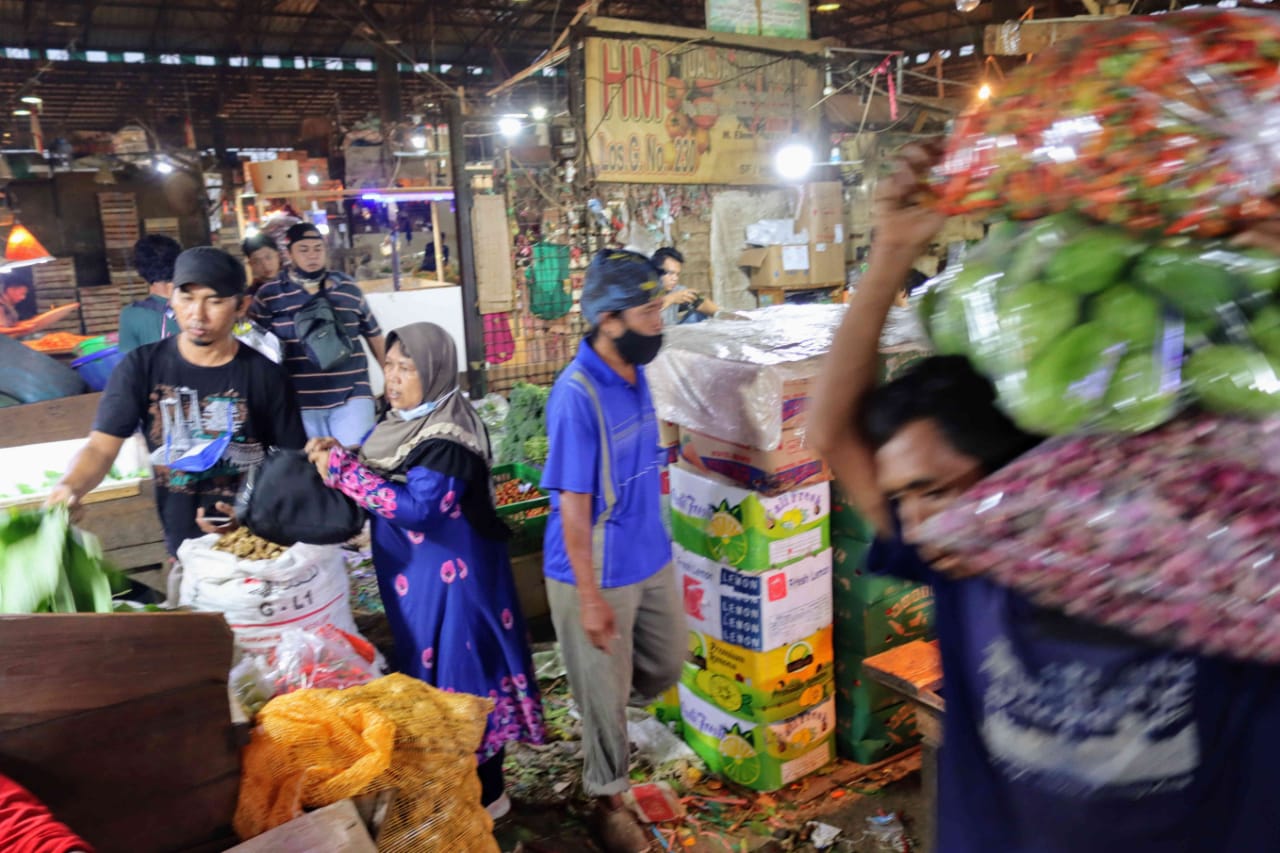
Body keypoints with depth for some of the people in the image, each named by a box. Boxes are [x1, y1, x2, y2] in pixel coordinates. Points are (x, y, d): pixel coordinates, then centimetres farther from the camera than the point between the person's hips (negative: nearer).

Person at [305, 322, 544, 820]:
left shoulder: (447, 439, -23)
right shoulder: (403, 423, 5)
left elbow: (414, 508, -29)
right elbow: (383, 482, 13)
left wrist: (343, 470, -25)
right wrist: (337, 457, -4)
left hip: (452, 579, -9)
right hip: (415, 578, 9)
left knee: (460, 675, 3)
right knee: (428, 675, 19)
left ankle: (484, 795, 21)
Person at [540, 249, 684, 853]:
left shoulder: (634, 374, 0)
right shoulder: (577, 397, -25)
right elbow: (573, 507, -22)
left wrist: (653, 537, 17)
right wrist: (590, 597, -18)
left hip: (651, 560, 8)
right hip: (597, 575, -7)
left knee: (667, 667, 23)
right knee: (605, 695, 12)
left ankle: (600, 718, 49)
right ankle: (608, 801, 36)